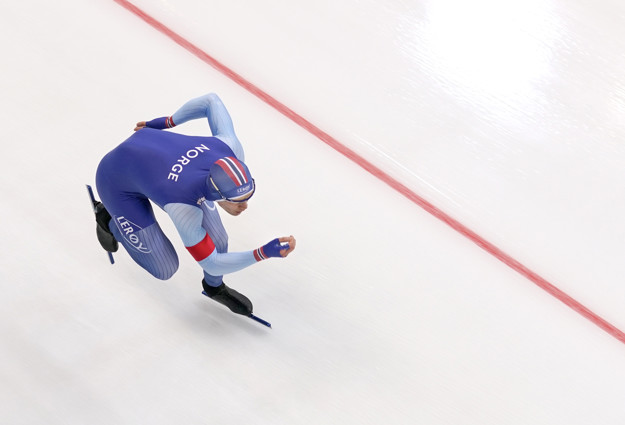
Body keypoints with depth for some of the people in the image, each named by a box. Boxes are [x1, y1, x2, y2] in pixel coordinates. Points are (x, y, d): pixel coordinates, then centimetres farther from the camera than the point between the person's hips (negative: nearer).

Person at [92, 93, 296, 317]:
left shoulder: (232, 150, -30)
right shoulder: (183, 208, -42)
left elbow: (211, 100, -13)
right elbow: (210, 262, -29)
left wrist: (167, 122, 1)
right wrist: (264, 253, -40)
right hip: (118, 180, -5)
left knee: (217, 240, -1)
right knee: (165, 269, 3)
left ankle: (214, 286, 34)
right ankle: (108, 218, 26)